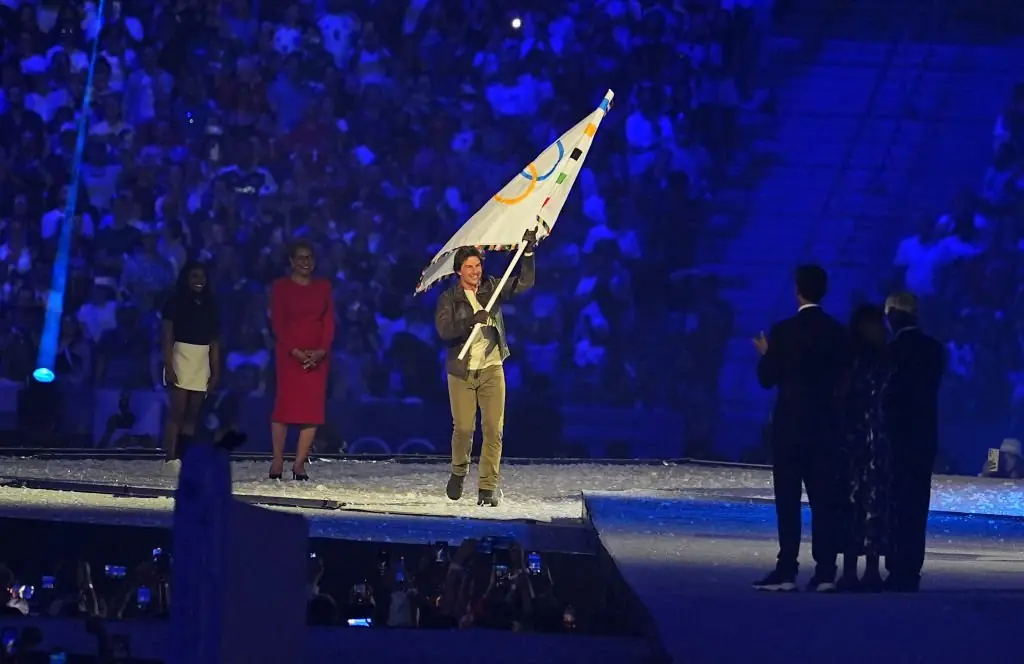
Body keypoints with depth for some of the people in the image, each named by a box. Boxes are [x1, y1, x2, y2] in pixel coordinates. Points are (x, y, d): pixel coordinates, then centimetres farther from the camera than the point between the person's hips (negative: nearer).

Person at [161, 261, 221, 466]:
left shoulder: (209, 306, 12)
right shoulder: (175, 303, -1)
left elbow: (215, 342, 12)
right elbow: (167, 337, -6)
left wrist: (216, 371, 6)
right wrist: (168, 367, -15)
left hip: (202, 364, 5)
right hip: (181, 359, -5)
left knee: (193, 414, 0)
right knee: (177, 411, -11)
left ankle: (184, 457, -1)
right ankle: (171, 458, -15)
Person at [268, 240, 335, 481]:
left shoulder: (323, 287, 13)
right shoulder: (281, 287, 4)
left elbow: (329, 322, 8)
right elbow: (277, 323, -2)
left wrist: (321, 351, -8)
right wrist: (295, 351, -14)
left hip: (317, 355, 3)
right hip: (289, 353, -3)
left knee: (312, 408, -5)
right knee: (285, 404, -8)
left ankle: (300, 464, -4)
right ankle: (277, 461, -5)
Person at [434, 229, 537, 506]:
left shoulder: (491, 289, 6)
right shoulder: (448, 299, -2)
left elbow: (524, 283, 6)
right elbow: (444, 329, -17)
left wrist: (528, 253, -6)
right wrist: (472, 319, -30)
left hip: (491, 369, 2)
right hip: (461, 372, -2)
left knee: (493, 429, -7)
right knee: (463, 428, -3)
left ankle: (488, 486, -4)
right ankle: (459, 473, 25)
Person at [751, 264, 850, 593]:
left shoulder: (784, 331, -10)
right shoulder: (838, 333, 3)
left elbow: (767, 378, -6)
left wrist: (766, 354, 13)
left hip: (790, 424, -4)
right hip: (826, 424, 4)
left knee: (788, 500, -3)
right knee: (824, 500, 3)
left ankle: (787, 571, -7)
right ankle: (825, 572, -2)